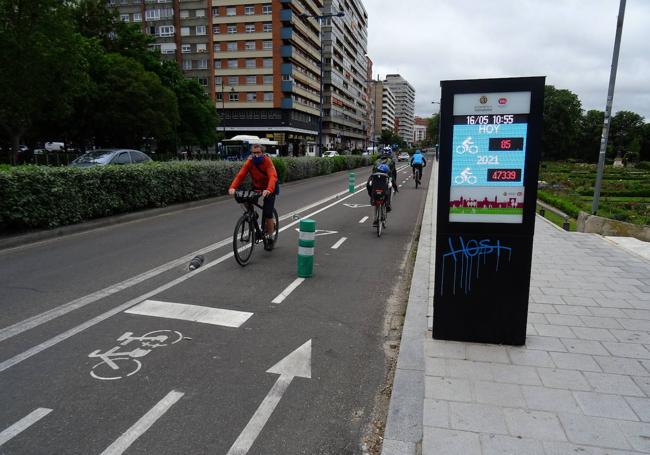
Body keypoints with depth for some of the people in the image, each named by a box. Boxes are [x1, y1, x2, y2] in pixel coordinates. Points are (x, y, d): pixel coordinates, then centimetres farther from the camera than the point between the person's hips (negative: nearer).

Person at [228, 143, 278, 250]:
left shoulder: (267, 161, -25)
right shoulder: (249, 162, -15)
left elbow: (273, 176, -39)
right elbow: (240, 175, -24)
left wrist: (268, 190, -57)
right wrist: (232, 187, -42)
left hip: (269, 188, -4)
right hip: (257, 186, 4)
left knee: (267, 213, -13)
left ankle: (270, 238, 8)